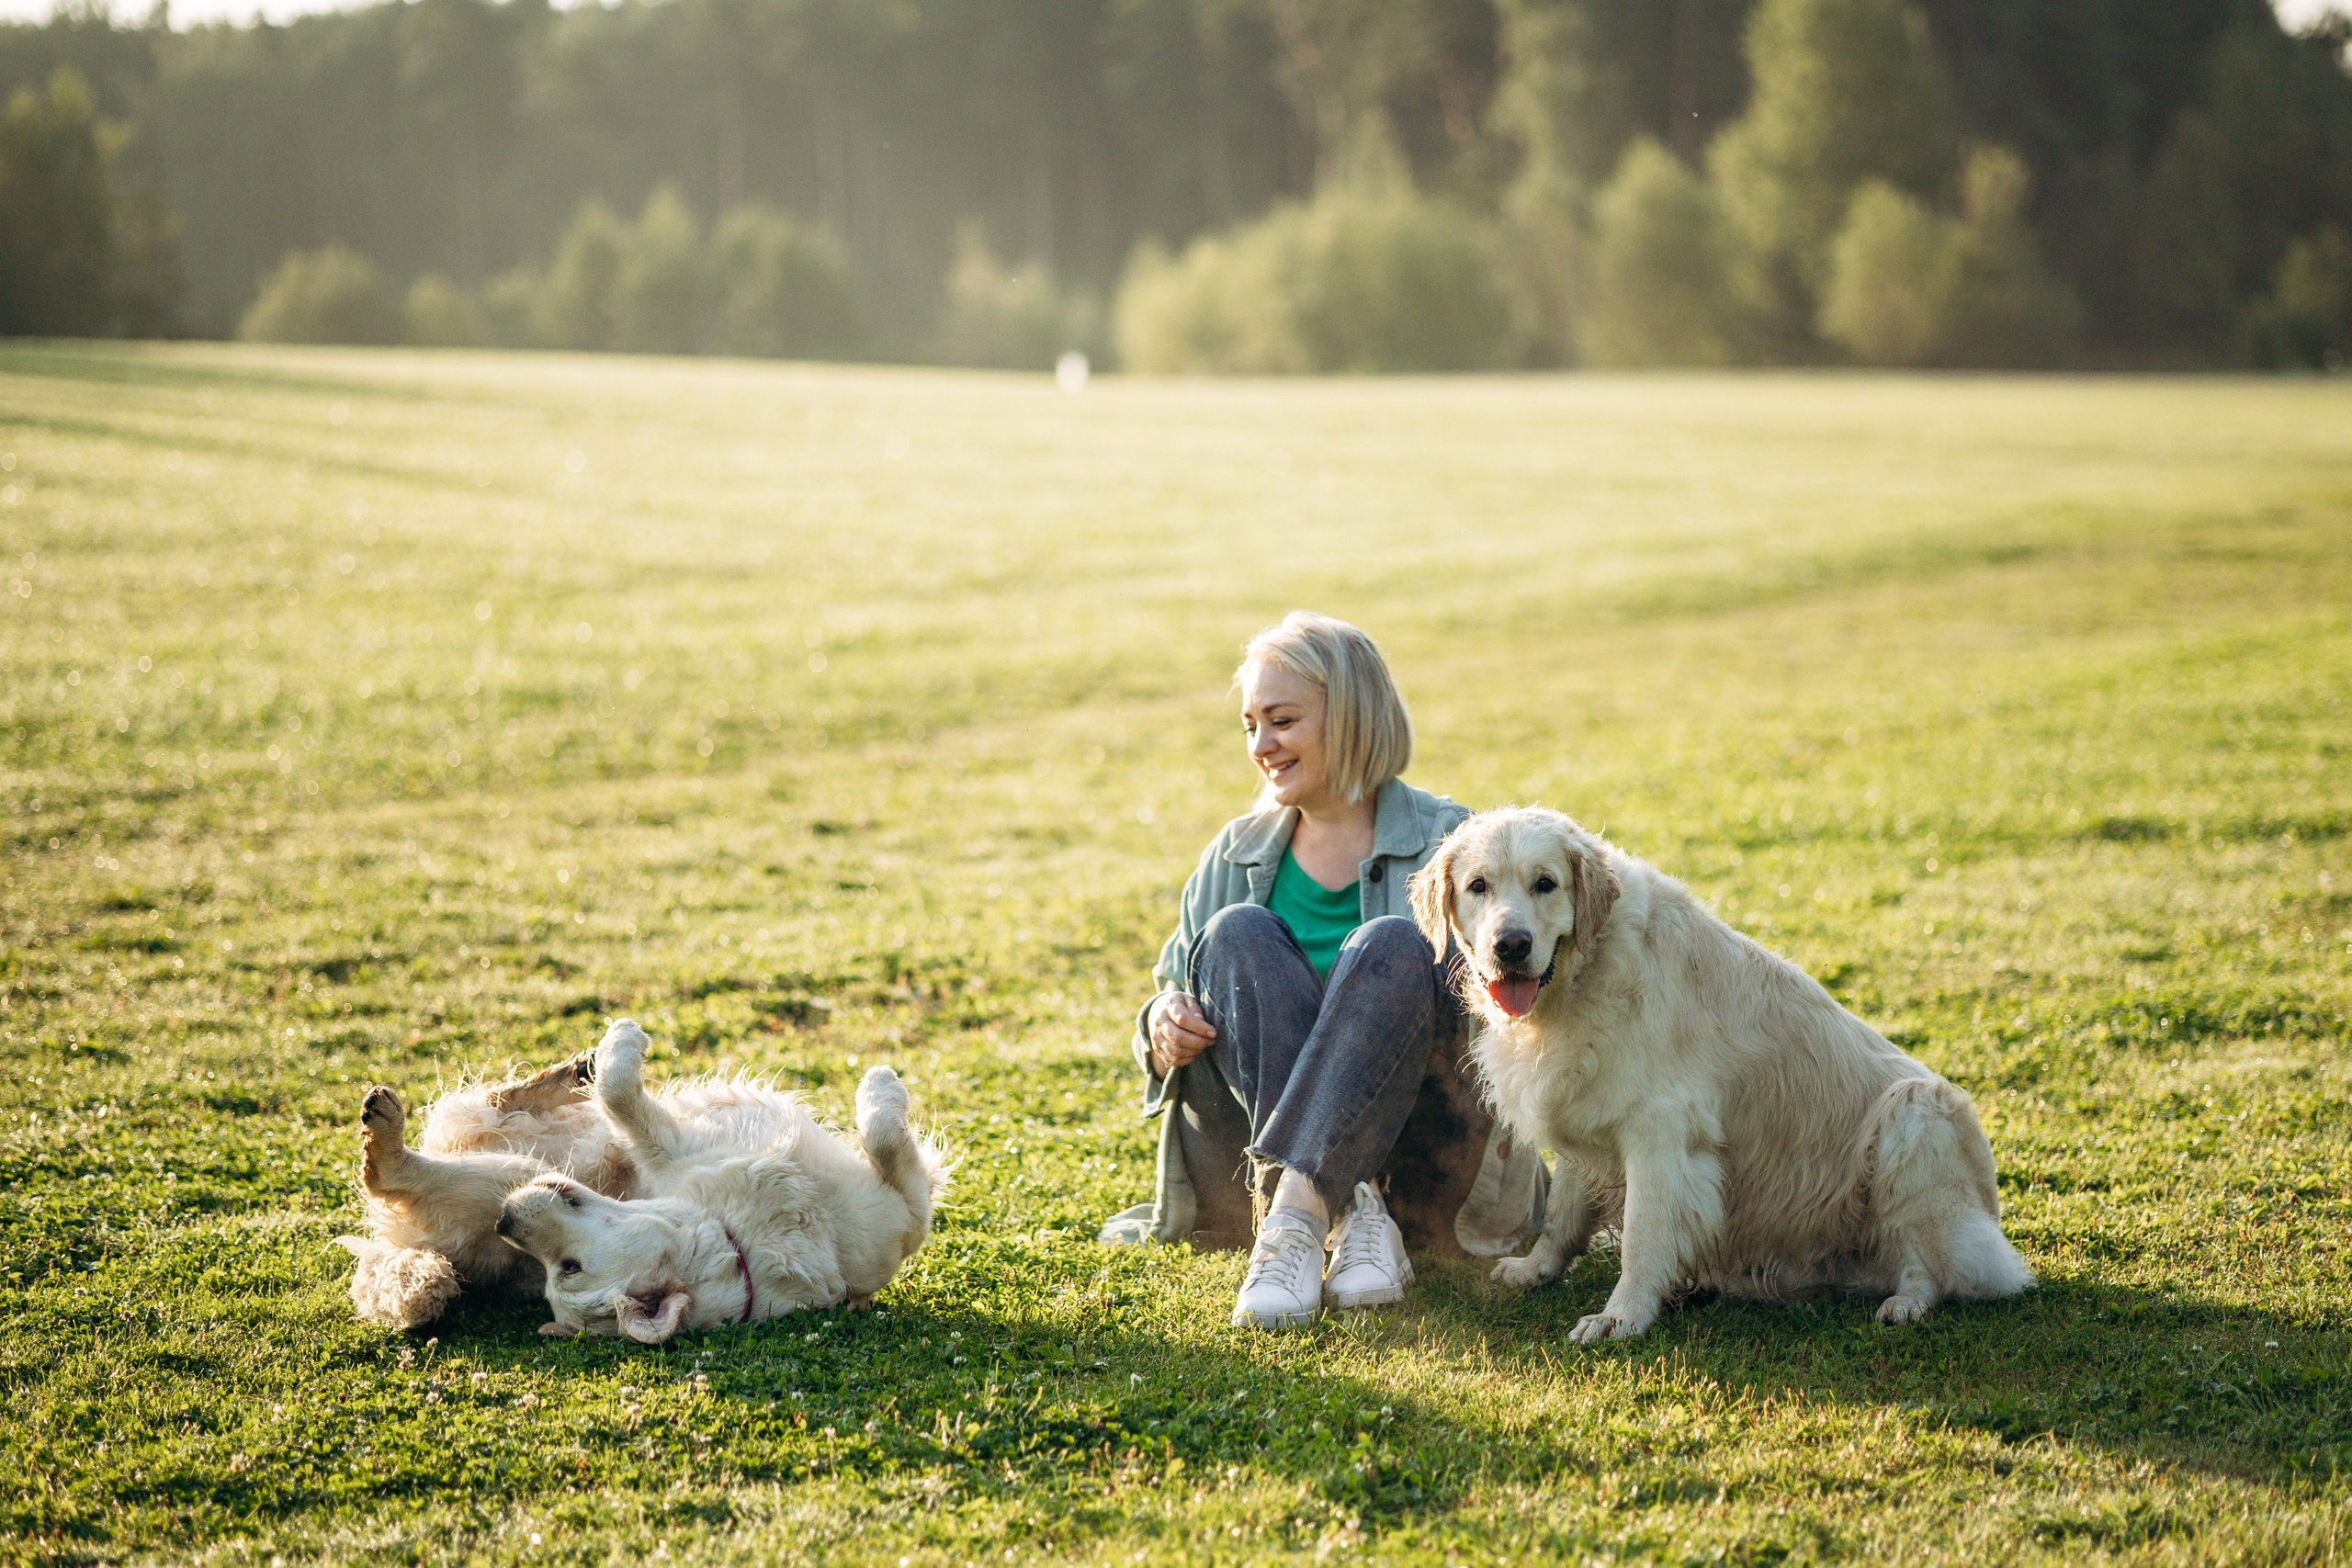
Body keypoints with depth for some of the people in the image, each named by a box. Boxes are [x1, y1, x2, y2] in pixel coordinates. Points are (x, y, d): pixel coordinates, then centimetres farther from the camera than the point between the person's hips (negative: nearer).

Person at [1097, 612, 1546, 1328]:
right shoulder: (1233, 859, 16)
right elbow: (1177, 998, 18)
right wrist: (1164, 1030, -7)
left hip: (1427, 1155, -3)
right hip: (1261, 1149, 3)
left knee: (1392, 946, -27)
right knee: (1238, 935, -20)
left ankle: (1292, 1218, -45)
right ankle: (1349, 1213, -39)